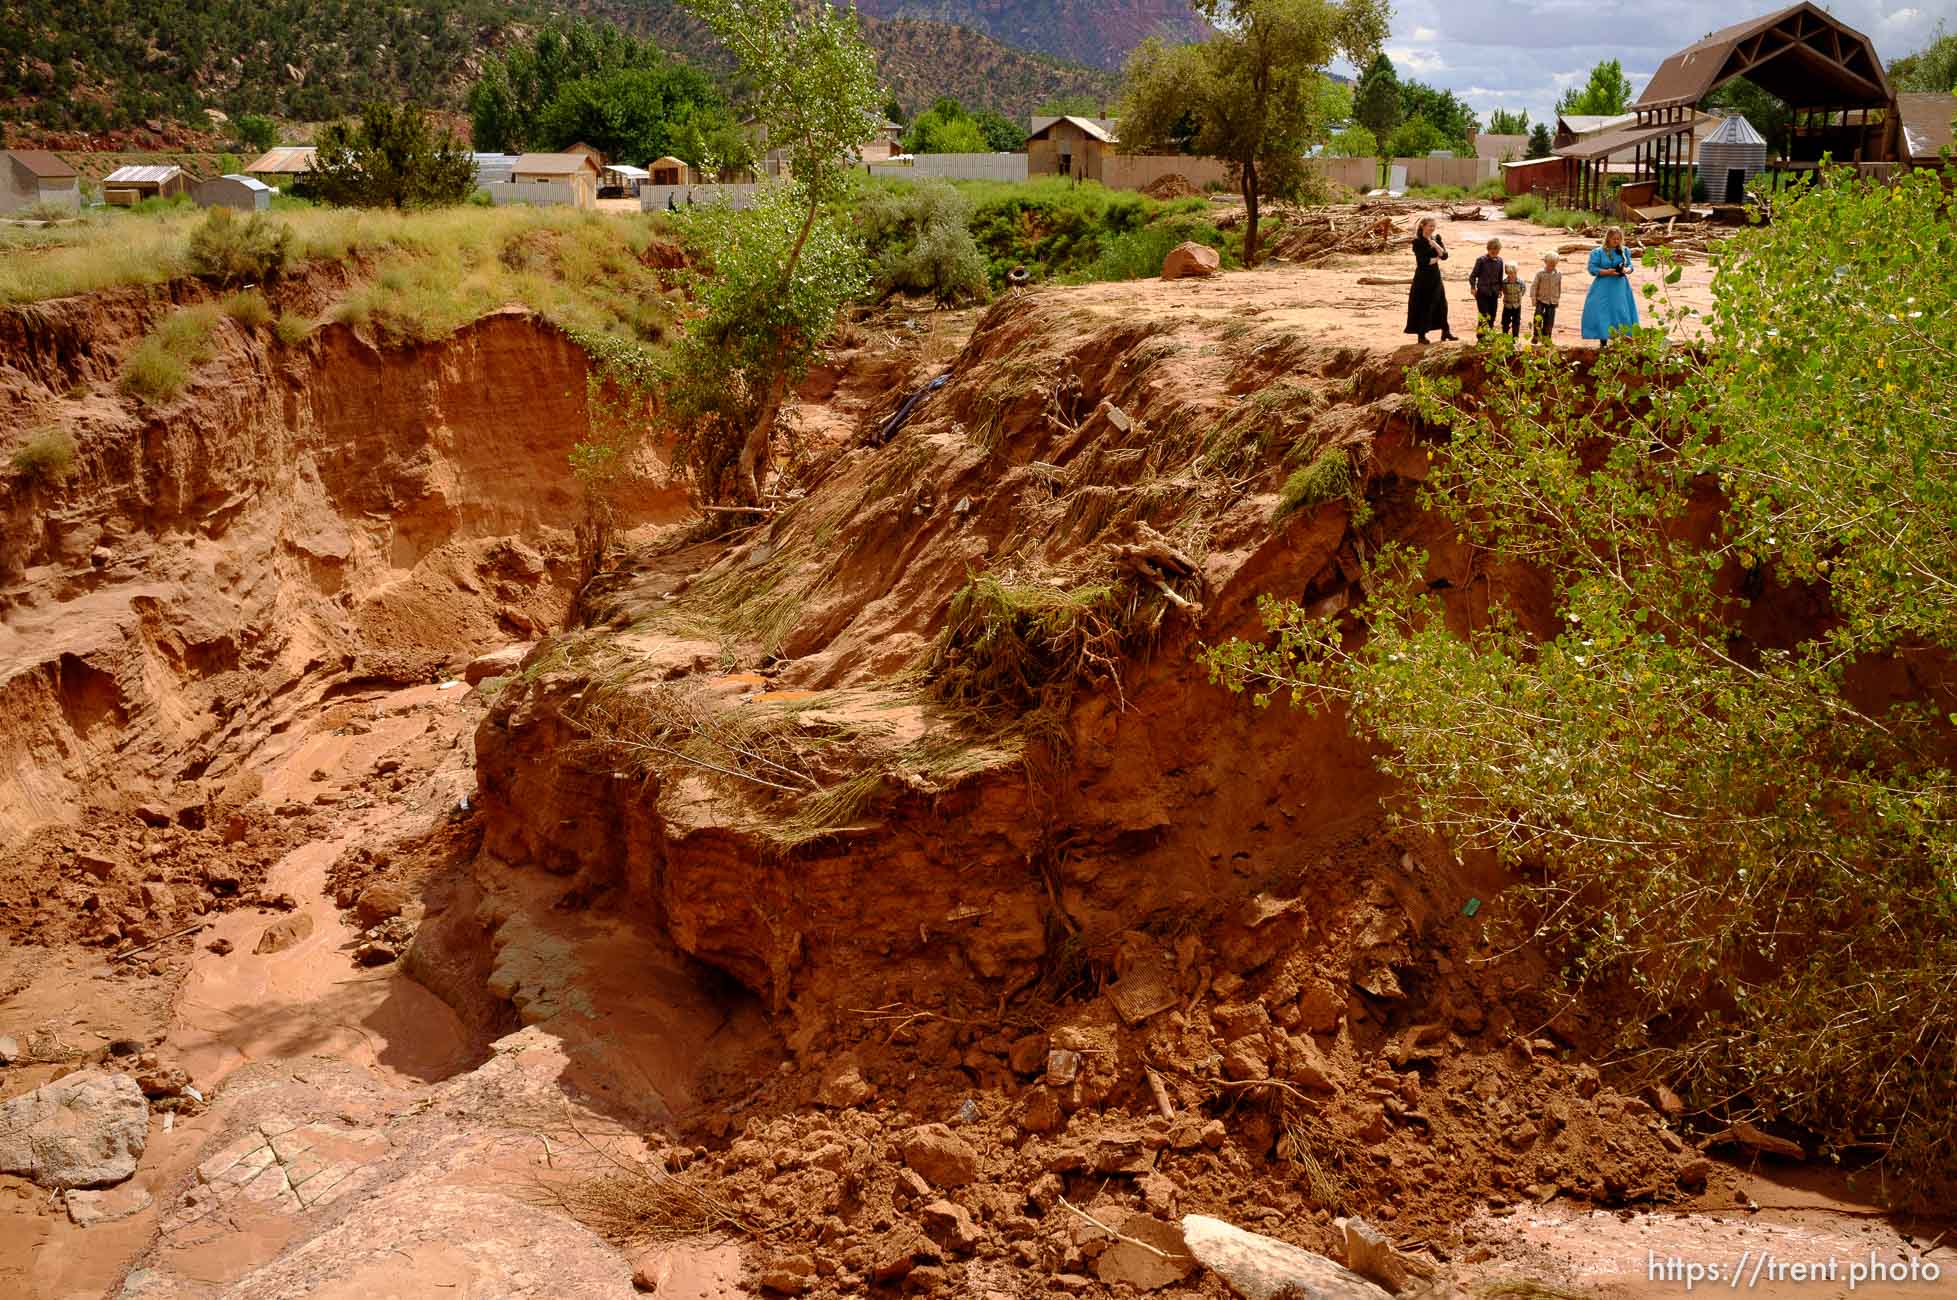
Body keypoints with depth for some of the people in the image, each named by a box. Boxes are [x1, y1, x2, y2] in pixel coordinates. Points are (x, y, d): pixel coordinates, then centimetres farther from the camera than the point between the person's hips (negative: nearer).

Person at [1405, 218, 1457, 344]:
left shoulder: (1437, 238, 5)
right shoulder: (1417, 242, -11)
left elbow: (1445, 256, -5)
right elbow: (1423, 261, -19)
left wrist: (1435, 244, -17)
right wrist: (1437, 258, -5)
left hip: (1435, 276, 6)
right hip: (1423, 277, -6)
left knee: (1441, 303, 10)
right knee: (1422, 306, 0)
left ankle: (1445, 331, 23)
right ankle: (1421, 334, 9)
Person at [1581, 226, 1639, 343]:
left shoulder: (1624, 251, 8)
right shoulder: (1597, 252, -3)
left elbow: (1630, 266, 13)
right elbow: (1592, 269, -8)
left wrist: (1626, 270, -12)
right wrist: (1608, 272, -19)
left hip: (1620, 289, 3)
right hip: (1603, 289, -3)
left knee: (1621, 315, 1)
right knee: (1603, 315, -6)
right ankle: (1603, 342, 0)